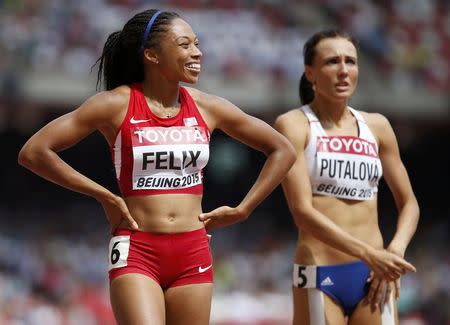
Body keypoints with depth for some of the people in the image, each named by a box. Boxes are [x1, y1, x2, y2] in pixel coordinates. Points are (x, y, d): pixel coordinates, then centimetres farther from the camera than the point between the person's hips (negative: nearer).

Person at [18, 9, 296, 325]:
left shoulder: (206, 107, 6)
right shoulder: (117, 104, -4)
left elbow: (283, 150, 15)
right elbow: (33, 152, -7)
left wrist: (242, 210, 8)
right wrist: (104, 196, -7)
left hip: (193, 254, 4)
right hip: (136, 252, -4)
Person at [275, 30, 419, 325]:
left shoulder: (376, 126, 11)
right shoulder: (295, 124, -3)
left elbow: (409, 203, 17)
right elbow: (302, 211, -14)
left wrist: (395, 252, -4)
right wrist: (369, 254, -22)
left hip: (373, 277, 4)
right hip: (320, 278, -4)